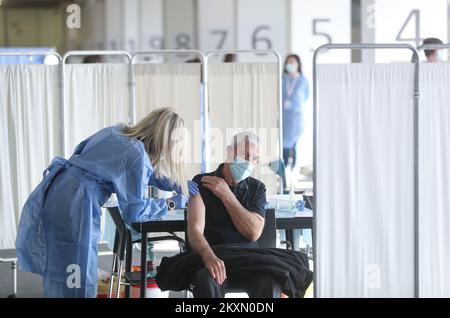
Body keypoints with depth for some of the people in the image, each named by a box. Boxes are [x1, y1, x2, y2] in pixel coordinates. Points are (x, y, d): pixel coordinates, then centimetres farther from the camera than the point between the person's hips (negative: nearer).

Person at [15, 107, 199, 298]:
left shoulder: (117, 132, 15)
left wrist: (181, 185, 28)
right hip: (71, 210, -9)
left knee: (59, 279, 18)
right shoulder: (137, 156, -9)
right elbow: (133, 211, -4)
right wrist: (169, 205, 9)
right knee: (77, 287, -1)